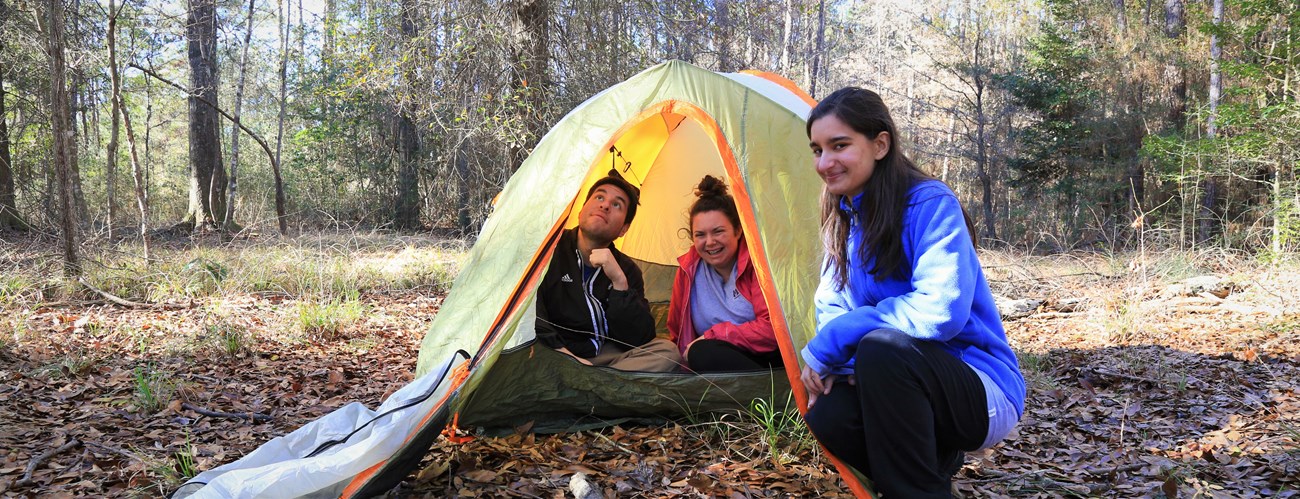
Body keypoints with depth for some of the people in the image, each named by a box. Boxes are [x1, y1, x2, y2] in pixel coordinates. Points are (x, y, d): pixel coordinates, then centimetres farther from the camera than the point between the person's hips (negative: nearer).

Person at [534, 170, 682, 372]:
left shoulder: (627, 270, 7)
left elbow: (638, 340, -7)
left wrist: (619, 282, -17)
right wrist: (562, 352, -23)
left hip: (602, 355, 5)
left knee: (666, 351, -17)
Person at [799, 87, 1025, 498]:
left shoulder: (930, 203, -17)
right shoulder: (843, 219, 6)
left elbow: (940, 309, -29)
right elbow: (830, 307, 8)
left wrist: (829, 344, -24)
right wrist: (836, 361, -16)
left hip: (984, 393, -7)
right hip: (906, 389, 7)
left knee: (883, 348, -35)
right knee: (827, 414, -23)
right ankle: (935, 461, 8)